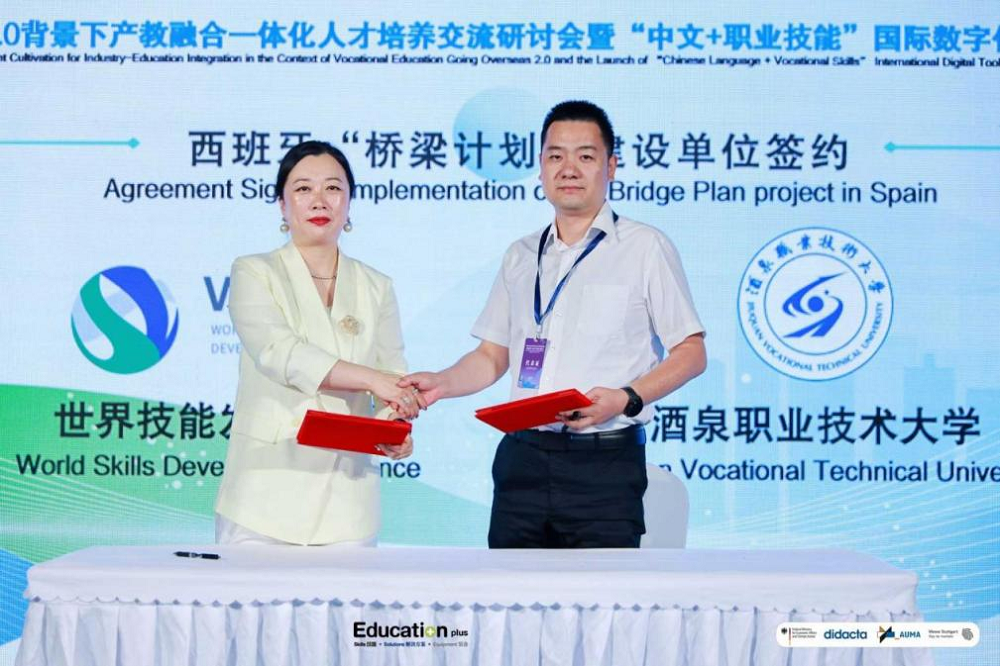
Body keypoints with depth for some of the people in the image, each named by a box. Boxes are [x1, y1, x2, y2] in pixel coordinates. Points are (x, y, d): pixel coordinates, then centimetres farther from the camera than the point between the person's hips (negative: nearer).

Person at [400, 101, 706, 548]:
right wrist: (441, 384, -2)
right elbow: (492, 356, 17)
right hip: (522, 457, 5)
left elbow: (690, 352, -1)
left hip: (603, 464, -5)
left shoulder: (645, 248, 1)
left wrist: (626, 399, -16)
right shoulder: (521, 256, 16)